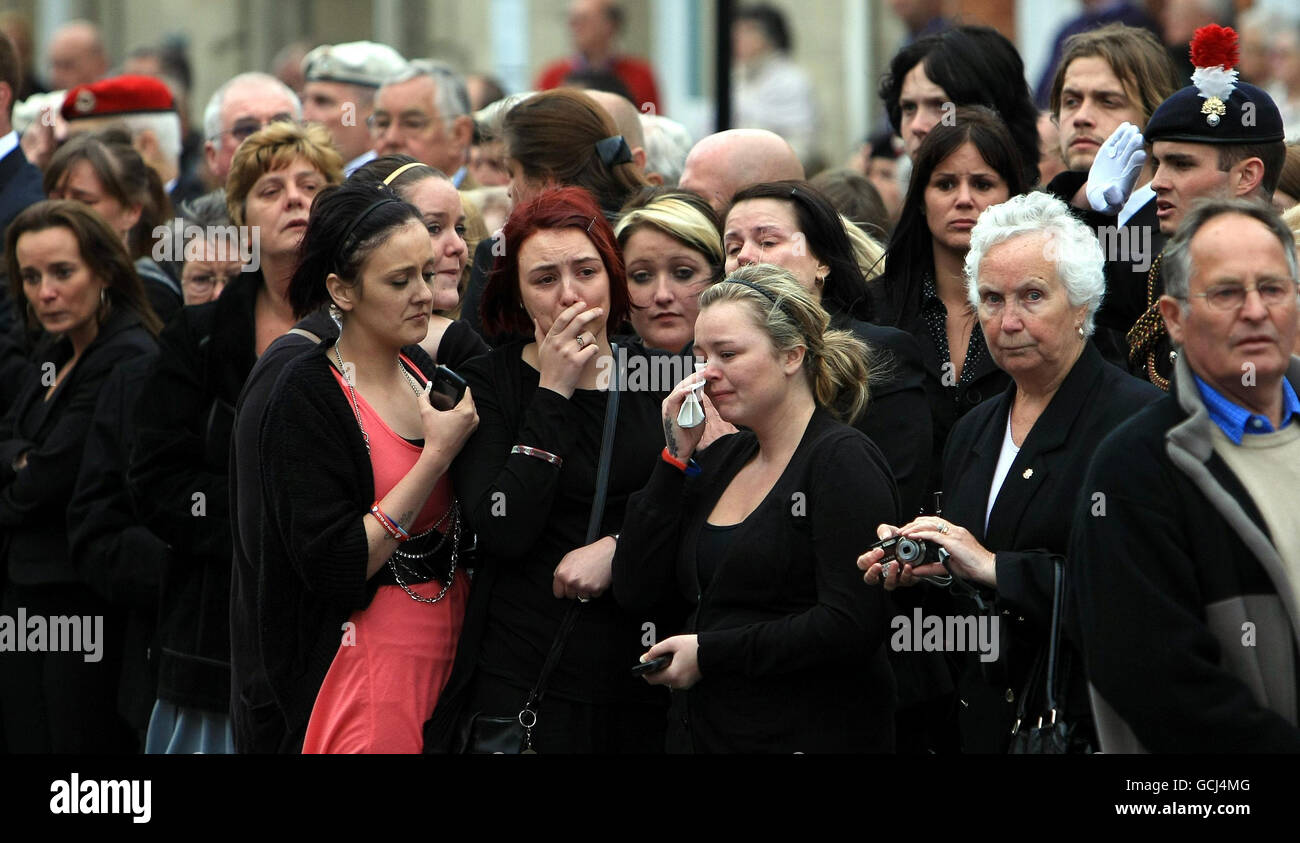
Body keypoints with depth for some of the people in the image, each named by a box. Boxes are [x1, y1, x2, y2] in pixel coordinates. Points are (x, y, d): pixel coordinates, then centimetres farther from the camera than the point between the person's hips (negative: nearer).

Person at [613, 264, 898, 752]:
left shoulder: (843, 460, -11)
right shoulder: (721, 460, 12)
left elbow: (850, 625, -21)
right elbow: (635, 592, 5)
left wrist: (708, 653, -16)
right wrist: (676, 457, -2)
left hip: (807, 736, -7)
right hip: (700, 731, 7)